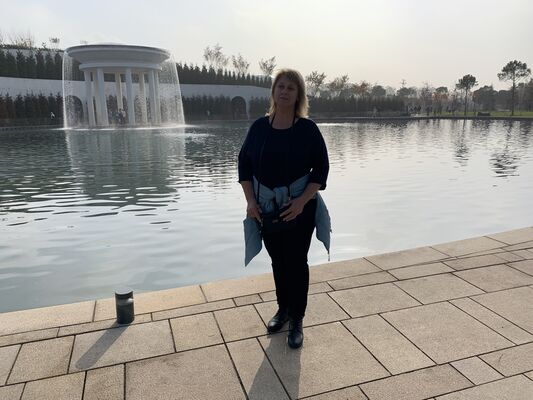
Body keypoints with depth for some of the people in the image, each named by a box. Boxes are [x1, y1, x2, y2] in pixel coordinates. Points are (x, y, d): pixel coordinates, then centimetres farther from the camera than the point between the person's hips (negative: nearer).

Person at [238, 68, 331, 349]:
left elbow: (321, 168, -7)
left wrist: (302, 201, -18)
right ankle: (283, 309, 37)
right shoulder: (259, 127, 0)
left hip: (299, 207, -3)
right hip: (265, 208, 3)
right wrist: (250, 200, -6)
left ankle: (297, 321, 20)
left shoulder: (307, 128, -6)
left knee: (296, 262, 5)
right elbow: (244, 163, 4)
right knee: (278, 261, 17)